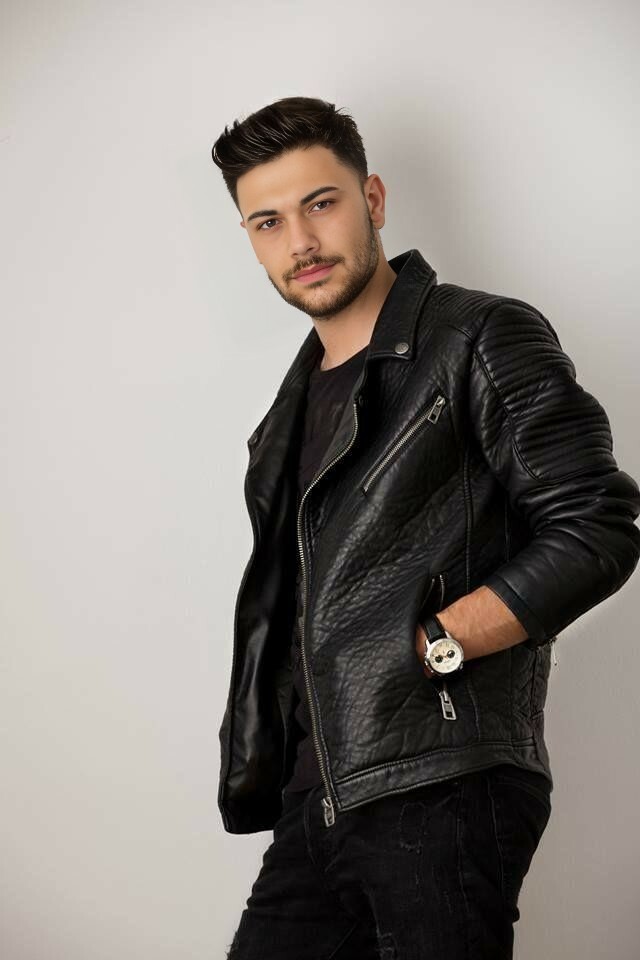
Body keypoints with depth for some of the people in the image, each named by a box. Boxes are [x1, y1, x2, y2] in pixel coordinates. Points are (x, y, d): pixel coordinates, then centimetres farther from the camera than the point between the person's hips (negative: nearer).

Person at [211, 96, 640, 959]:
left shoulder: (482, 339, -3)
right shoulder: (298, 402, 19)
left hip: (442, 797, -7)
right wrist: (259, 772, 9)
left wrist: (429, 647, -14)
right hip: (315, 805, 7)